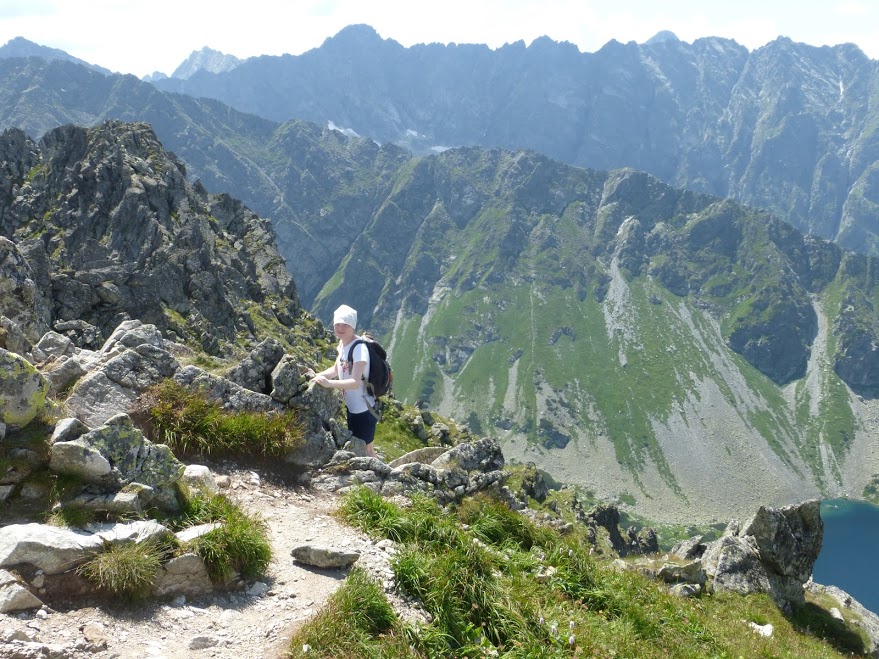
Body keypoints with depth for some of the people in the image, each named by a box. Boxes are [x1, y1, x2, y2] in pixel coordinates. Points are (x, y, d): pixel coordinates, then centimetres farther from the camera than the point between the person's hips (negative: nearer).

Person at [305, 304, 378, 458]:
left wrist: (329, 383, -45)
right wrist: (317, 376, -2)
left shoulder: (359, 348, -25)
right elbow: (336, 370, 14)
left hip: (363, 410, -9)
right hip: (352, 408, 9)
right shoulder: (342, 343, 1)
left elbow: (356, 382, -34)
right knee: (366, 449, 22)